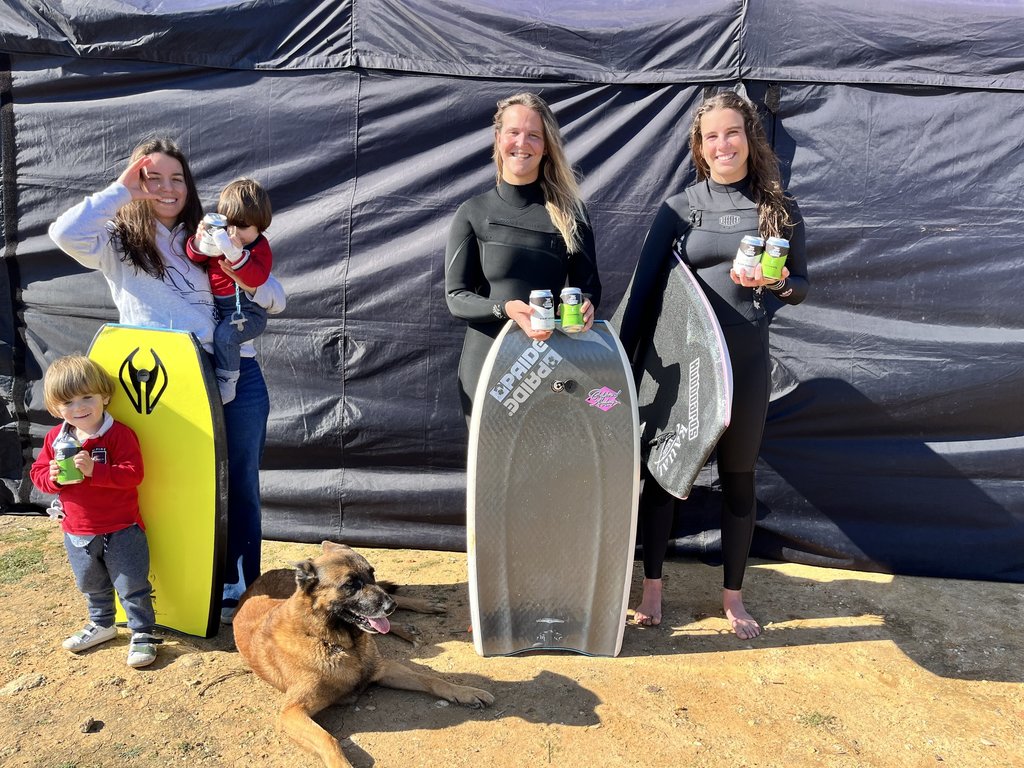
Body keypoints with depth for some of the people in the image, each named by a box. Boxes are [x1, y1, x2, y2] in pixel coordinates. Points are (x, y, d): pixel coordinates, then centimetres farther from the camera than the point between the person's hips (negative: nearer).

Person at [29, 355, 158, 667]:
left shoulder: (119, 434, -18)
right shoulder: (55, 438, 0)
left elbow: (132, 474, -25)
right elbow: (37, 473, 6)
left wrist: (94, 470, -36)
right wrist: (52, 478, -17)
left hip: (121, 530, -6)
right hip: (77, 533, 6)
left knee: (133, 586, 3)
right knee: (92, 586, 25)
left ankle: (142, 634, 17)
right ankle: (101, 624, 46)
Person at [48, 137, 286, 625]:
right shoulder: (118, 242, 6)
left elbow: (276, 302, 10)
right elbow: (65, 233, -18)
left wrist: (247, 280, -12)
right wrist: (122, 189, -8)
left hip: (238, 377, 2)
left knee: (240, 485, 8)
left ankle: (239, 585, 23)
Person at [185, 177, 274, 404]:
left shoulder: (260, 248, -11)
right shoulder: (221, 238, 6)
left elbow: (256, 277, -27)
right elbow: (196, 257, 4)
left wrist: (236, 254, -39)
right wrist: (199, 242, -18)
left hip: (246, 310, -8)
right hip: (218, 307, 8)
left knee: (224, 335, -28)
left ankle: (226, 385, -15)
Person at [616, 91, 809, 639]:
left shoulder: (779, 209, 5)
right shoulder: (679, 208, 2)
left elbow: (801, 285, 10)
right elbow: (643, 285, -1)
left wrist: (775, 282, -14)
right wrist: (623, 359, -6)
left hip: (745, 360, 1)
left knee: (737, 477, 9)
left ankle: (733, 596, 27)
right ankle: (652, 589, 22)